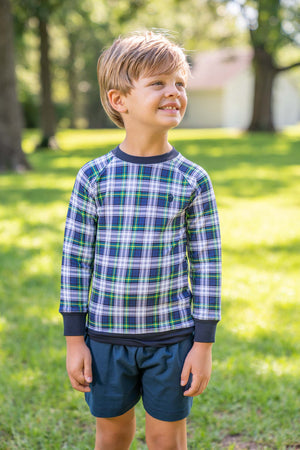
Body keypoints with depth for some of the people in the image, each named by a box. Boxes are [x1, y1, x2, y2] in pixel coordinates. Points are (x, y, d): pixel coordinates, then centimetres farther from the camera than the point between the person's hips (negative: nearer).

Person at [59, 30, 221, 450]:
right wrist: (74, 340, -1)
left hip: (172, 336, 0)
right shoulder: (94, 177, -7)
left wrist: (204, 343, -3)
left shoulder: (193, 181, -7)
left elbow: (207, 264, -3)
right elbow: (76, 260, -2)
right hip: (106, 336, 1)